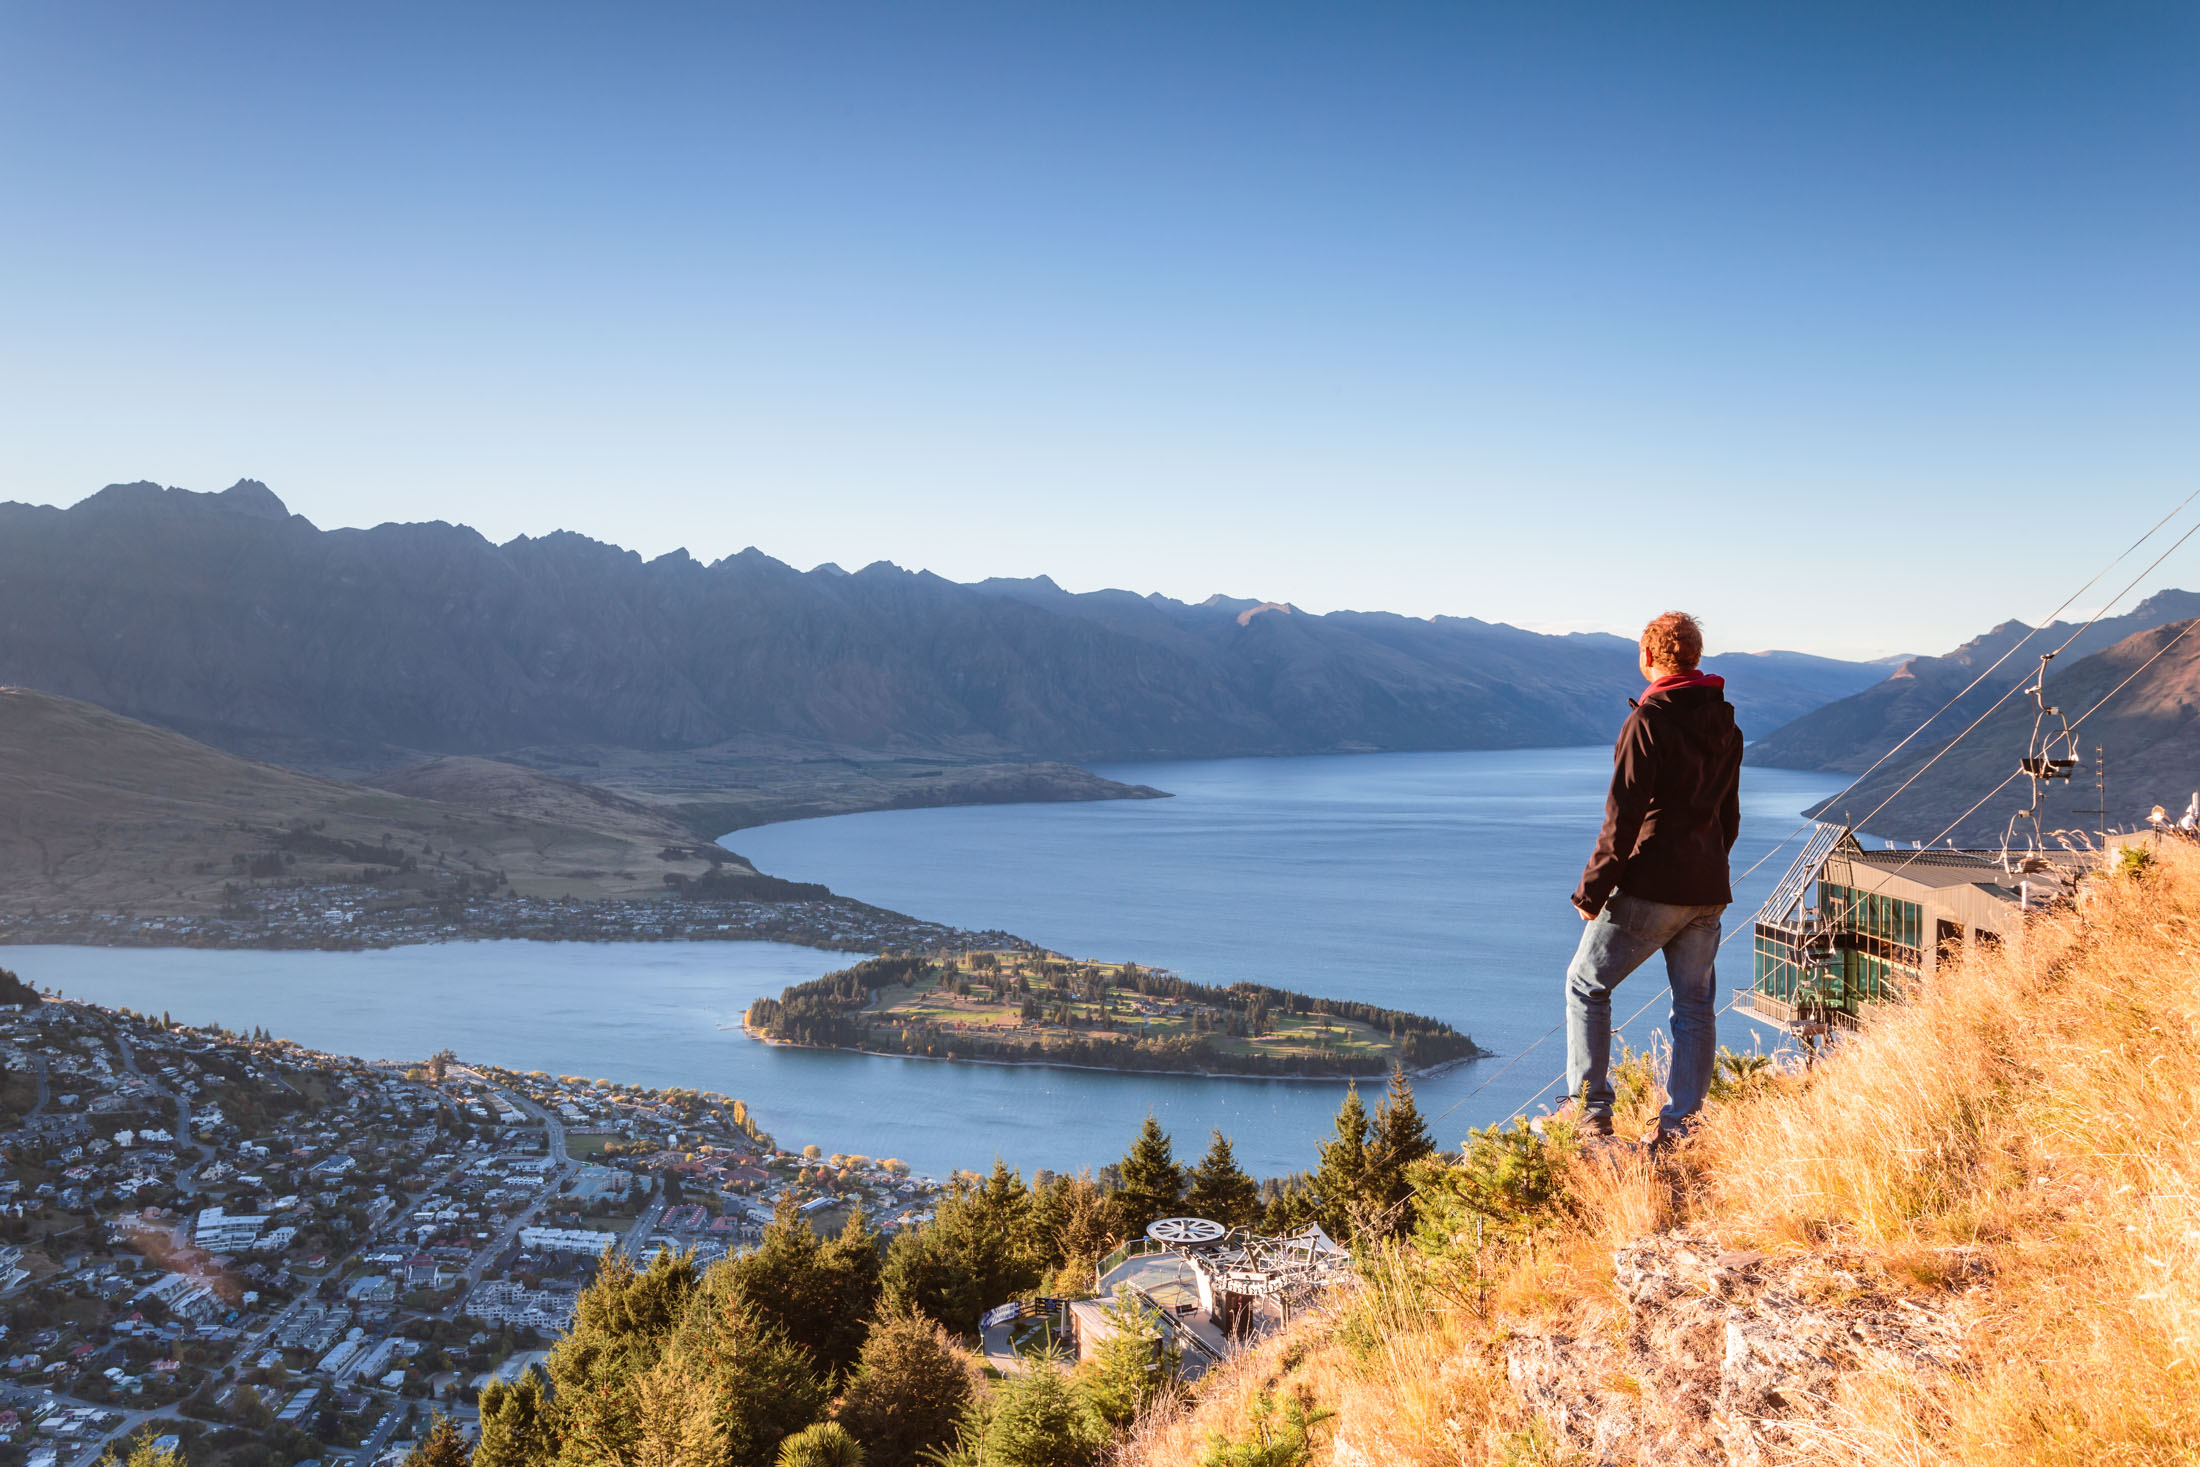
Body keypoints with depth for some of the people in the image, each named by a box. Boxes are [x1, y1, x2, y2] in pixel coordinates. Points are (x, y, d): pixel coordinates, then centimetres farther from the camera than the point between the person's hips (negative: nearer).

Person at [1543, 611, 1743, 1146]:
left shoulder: (1648, 721, -14)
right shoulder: (1725, 725, 10)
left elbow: (1624, 815, -17)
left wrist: (1593, 887, -10)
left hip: (1650, 888, -7)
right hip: (1709, 890, 7)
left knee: (1586, 985, 8)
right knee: (1695, 1003, 11)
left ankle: (1590, 1108, 6)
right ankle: (1679, 1124, 12)